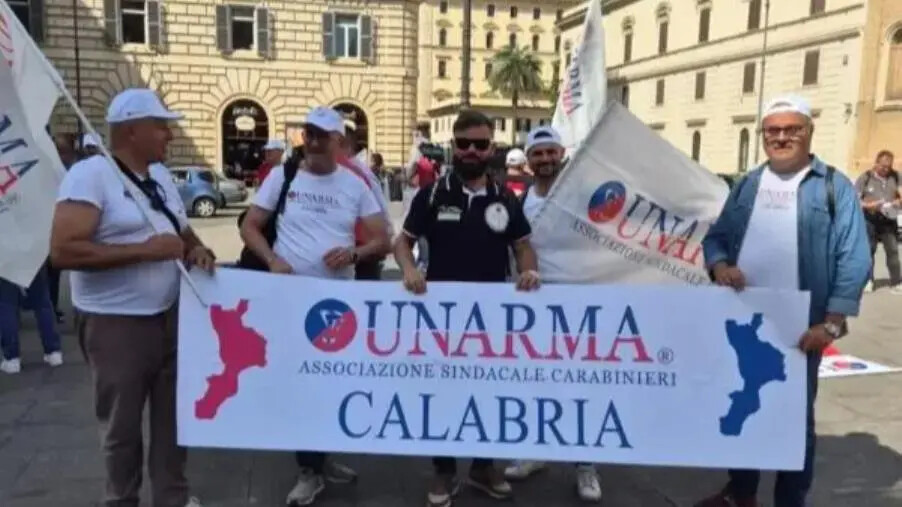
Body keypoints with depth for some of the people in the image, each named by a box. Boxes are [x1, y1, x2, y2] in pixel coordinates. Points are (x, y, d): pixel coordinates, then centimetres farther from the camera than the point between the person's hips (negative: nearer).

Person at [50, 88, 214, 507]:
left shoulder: (160, 173, 9)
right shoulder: (90, 175, -15)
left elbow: (181, 230, 20)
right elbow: (63, 251, -24)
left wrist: (197, 249, -3)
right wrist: (145, 250, -25)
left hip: (171, 315, 7)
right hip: (116, 324, -7)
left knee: (173, 413, 17)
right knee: (122, 424, 11)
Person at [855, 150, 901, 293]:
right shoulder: (865, 178, -5)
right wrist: (869, 205, -21)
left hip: (888, 219, 2)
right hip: (869, 220, -2)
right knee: (868, 250, 5)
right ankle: (868, 280, 15)